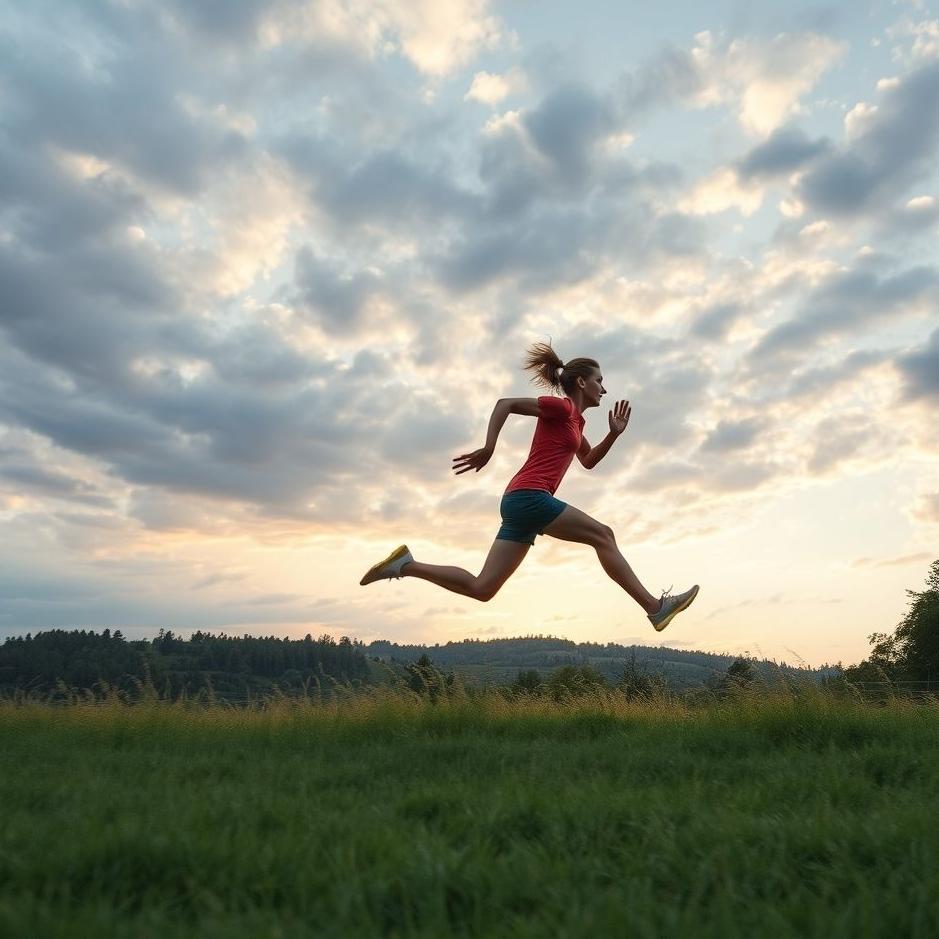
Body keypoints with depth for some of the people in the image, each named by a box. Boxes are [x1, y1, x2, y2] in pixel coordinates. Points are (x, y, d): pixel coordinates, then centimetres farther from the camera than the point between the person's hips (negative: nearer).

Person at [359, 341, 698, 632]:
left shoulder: (574, 419, 26)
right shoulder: (561, 406, -2)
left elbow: (588, 461, 37)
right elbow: (505, 403, -8)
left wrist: (614, 433, 22)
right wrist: (488, 449, -17)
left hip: (519, 502, 10)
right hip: (529, 497, -9)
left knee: (481, 588, 4)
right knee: (602, 535, -4)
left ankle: (406, 564, 4)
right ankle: (655, 607, 0)